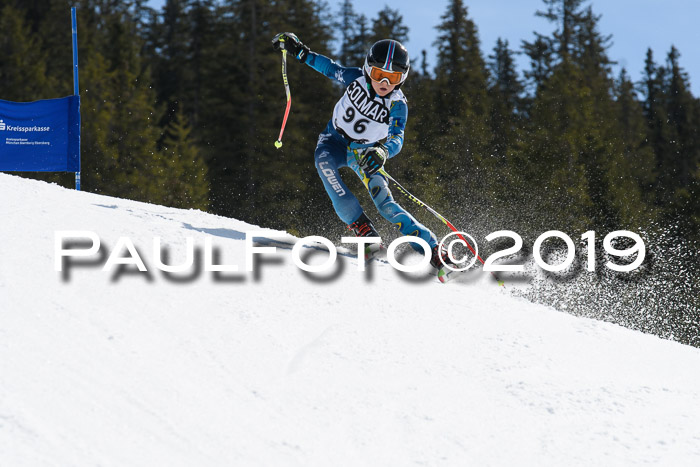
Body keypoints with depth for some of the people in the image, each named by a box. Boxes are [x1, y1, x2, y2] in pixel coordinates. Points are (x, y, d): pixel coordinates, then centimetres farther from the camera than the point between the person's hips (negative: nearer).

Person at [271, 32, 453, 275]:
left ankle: (431, 248, -10)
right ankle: (361, 227, -36)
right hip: (336, 139, 2)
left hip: (365, 152, -2)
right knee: (323, 160, -35)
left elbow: (397, 139, -35)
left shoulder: (398, 105, -22)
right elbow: (330, 68, 4)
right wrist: (299, 51, 3)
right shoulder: (356, 78, -16)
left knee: (384, 203, -20)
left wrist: (383, 151, -57)